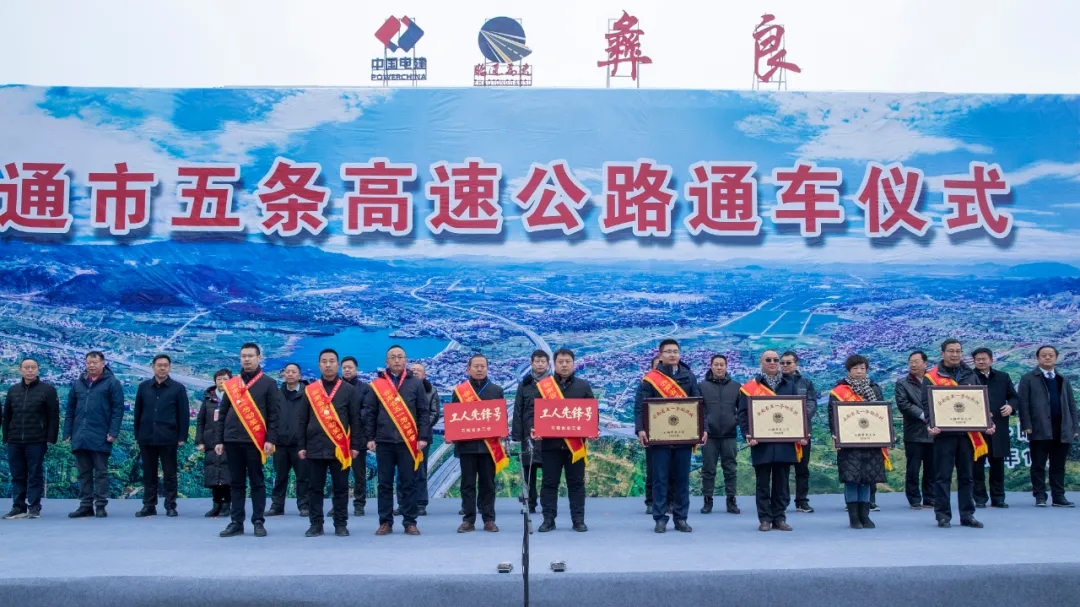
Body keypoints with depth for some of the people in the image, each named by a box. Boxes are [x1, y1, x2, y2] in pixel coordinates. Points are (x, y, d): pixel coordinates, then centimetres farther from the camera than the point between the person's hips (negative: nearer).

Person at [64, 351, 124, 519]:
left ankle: (100, 506, 5)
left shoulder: (112, 383, -1)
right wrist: (67, 433, 7)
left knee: (101, 472, 2)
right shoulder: (77, 384, 13)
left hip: (100, 437, -5)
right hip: (80, 437, 5)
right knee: (84, 473, 9)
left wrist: (113, 432, -13)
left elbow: (118, 409, -6)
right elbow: (70, 410, 14)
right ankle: (85, 505, 15)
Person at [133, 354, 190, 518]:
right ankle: (149, 505, 16)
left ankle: (170, 506, 10)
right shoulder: (143, 387, 8)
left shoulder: (178, 388, 0)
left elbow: (184, 414, -1)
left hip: (168, 439, -2)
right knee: (148, 474, 8)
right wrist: (137, 435, 7)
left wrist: (182, 437, -6)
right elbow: (138, 412, 10)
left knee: (169, 474, 3)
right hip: (146, 438, 2)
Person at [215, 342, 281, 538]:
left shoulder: (268, 383, 2)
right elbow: (223, 414, 13)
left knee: (257, 482, 2)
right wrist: (219, 440, 7)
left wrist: (271, 439, -11)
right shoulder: (230, 384, 12)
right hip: (232, 441, 3)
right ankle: (236, 522, 11)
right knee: (236, 483, 7)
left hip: (255, 441, -3)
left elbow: (274, 414, -3)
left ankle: (258, 522, 7)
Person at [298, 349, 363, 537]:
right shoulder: (309, 390, 8)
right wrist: (301, 446, 4)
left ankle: (340, 525, 11)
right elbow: (302, 421, 9)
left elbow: (355, 420, 4)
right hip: (315, 448, 1)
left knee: (340, 488, 3)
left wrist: (355, 445, -1)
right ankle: (316, 524, 13)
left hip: (340, 448, -1)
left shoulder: (349, 390, 5)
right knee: (315, 488, 5)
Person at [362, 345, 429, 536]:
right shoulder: (377, 384, 7)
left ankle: (410, 522, 8)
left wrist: (423, 437, -4)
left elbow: (423, 412, 4)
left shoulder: (416, 383, 6)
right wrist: (369, 438, -1)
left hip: (408, 441, -1)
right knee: (385, 484, 5)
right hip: (384, 442, 1)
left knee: (408, 483, 3)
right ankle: (385, 522, 12)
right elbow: (369, 413, 6)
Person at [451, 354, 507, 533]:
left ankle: (489, 519, 11)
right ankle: (469, 520, 9)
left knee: (488, 483, 5)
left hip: (489, 444, 1)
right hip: (466, 444, 0)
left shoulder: (497, 390, 9)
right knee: (468, 483, 3)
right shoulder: (459, 390, 6)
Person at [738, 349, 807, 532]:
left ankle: (780, 518, 15)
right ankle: (765, 519, 10)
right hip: (762, 443, -3)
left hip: (785, 443, 3)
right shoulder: (750, 387, 1)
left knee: (782, 482, 7)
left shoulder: (789, 384, 12)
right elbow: (743, 413, -2)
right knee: (763, 483, 3)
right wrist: (747, 434, -16)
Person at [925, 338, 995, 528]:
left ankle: (967, 515, 15)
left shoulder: (970, 375, 12)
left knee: (966, 476, 9)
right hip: (944, 433, -4)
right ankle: (943, 515, 6)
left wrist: (988, 423, -1)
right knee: (943, 476, 0)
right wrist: (931, 425, -21)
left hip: (967, 433, 4)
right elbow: (927, 405, -5)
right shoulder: (932, 377, 0)